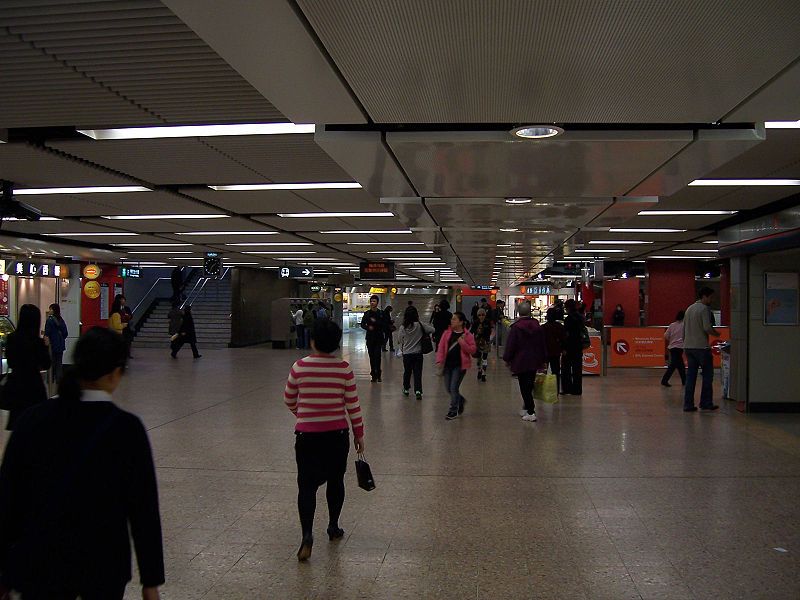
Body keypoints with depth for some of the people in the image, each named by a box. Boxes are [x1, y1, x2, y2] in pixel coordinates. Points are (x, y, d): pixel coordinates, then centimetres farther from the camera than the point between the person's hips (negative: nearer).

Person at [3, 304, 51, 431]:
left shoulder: (11, 338, -2)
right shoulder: (37, 342, -17)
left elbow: (10, 362, 10)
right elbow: (46, 365, -6)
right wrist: (45, 346, 4)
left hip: (14, 384, 5)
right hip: (32, 385, -5)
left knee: (15, 418, 16)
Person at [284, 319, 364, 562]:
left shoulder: (299, 367, -9)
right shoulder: (344, 369, -8)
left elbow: (289, 400, 4)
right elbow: (353, 404, -4)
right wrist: (359, 433, 8)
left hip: (307, 435, -1)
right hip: (337, 434, 1)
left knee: (307, 485, 3)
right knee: (335, 481, 18)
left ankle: (307, 534, -13)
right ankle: (333, 527, 31)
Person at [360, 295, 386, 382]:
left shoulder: (381, 313, 3)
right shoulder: (367, 313, 10)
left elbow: (384, 325, -4)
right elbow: (362, 324, 7)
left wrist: (375, 322, -12)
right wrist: (368, 327, -12)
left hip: (379, 338, -3)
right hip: (370, 338, 3)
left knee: (377, 355, -12)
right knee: (371, 356, 4)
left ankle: (377, 374, -5)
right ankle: (374, 374, 10)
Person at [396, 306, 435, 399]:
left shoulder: (402, 327, -7)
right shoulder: (420, 325, -12)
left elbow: (400, 341, 2)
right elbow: (432, 329, -8)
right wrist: (424, 333, 10)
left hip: (406, 354, 1)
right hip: (418, 353, -1)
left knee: (407, 372, 18)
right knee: (417, 372, 3)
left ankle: (406, 389, 31)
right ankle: (418, 391, -8)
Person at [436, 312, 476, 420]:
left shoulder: (467, 335, -5)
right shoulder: (447, 333, 5)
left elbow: (473, 350, -8)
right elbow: (441, 347, 4)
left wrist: (462, 343, -19)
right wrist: (439, 360, -7)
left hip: (459, 365, -5)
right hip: (447, 364, 5)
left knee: (454, 388, -7)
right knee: (449, 388, 9)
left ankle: (453, 410, 9)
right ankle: (461, 400, 37)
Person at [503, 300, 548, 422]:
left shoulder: (516, 327, -13)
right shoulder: (537, 326, 4)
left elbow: (510, 345, -10)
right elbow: (543, 344, 10)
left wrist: (507, 359, 3)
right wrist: (544, 360, 18)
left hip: (520, 362, -5)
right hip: (534, 361, 5)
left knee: (524, 387, -1)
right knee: (529, 385, 16)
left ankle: (531, 412, -5)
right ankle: (528, 408, 27)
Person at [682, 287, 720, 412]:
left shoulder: (689, 309, 16)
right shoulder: (704, 309, -8)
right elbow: (707, 327, -19)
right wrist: (716, 333, 0)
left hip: (688, 347, 7)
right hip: (701, 347, -7)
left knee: (690, 375, 7)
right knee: (707, 374, 3)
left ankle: (688, 404, 4)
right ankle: (706, 403, 5)